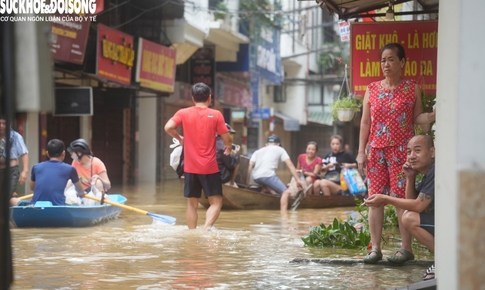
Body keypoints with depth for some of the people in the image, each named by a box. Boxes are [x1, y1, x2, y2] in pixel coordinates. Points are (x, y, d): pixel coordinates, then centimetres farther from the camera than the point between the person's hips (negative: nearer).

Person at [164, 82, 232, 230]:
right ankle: (207, 227, -22)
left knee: (192, 204, 11)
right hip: (210, 167, -2)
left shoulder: (183, 113, 2)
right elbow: (227, 139, -1)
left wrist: (179, 138, 7)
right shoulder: (216, 115, -1)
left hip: (190, 167, 2)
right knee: (216, 202, 2)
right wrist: (228, 147, 21)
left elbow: (168, 127, -12)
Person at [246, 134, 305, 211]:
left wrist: (247, 181, 14)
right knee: (286, 192, -5)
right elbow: (290, 165, 13)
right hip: (268, 175, -6)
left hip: (256, 178, 6)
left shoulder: (257, 151, 29)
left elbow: (250, 165, 14)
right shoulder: (279, 149, 21)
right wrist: (298, 180, 11)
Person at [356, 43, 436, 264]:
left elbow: (417, 118, 4)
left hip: (401, 150, -3)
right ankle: (375, 248, 5)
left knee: (402, 198, -6)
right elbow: (365, 122, 10)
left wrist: (434, 115, -18)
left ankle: (406, 248, -2)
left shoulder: (412, 89, 4)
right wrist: (361, 152, 4)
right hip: (376, 150, 3)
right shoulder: (372, 90, 10)